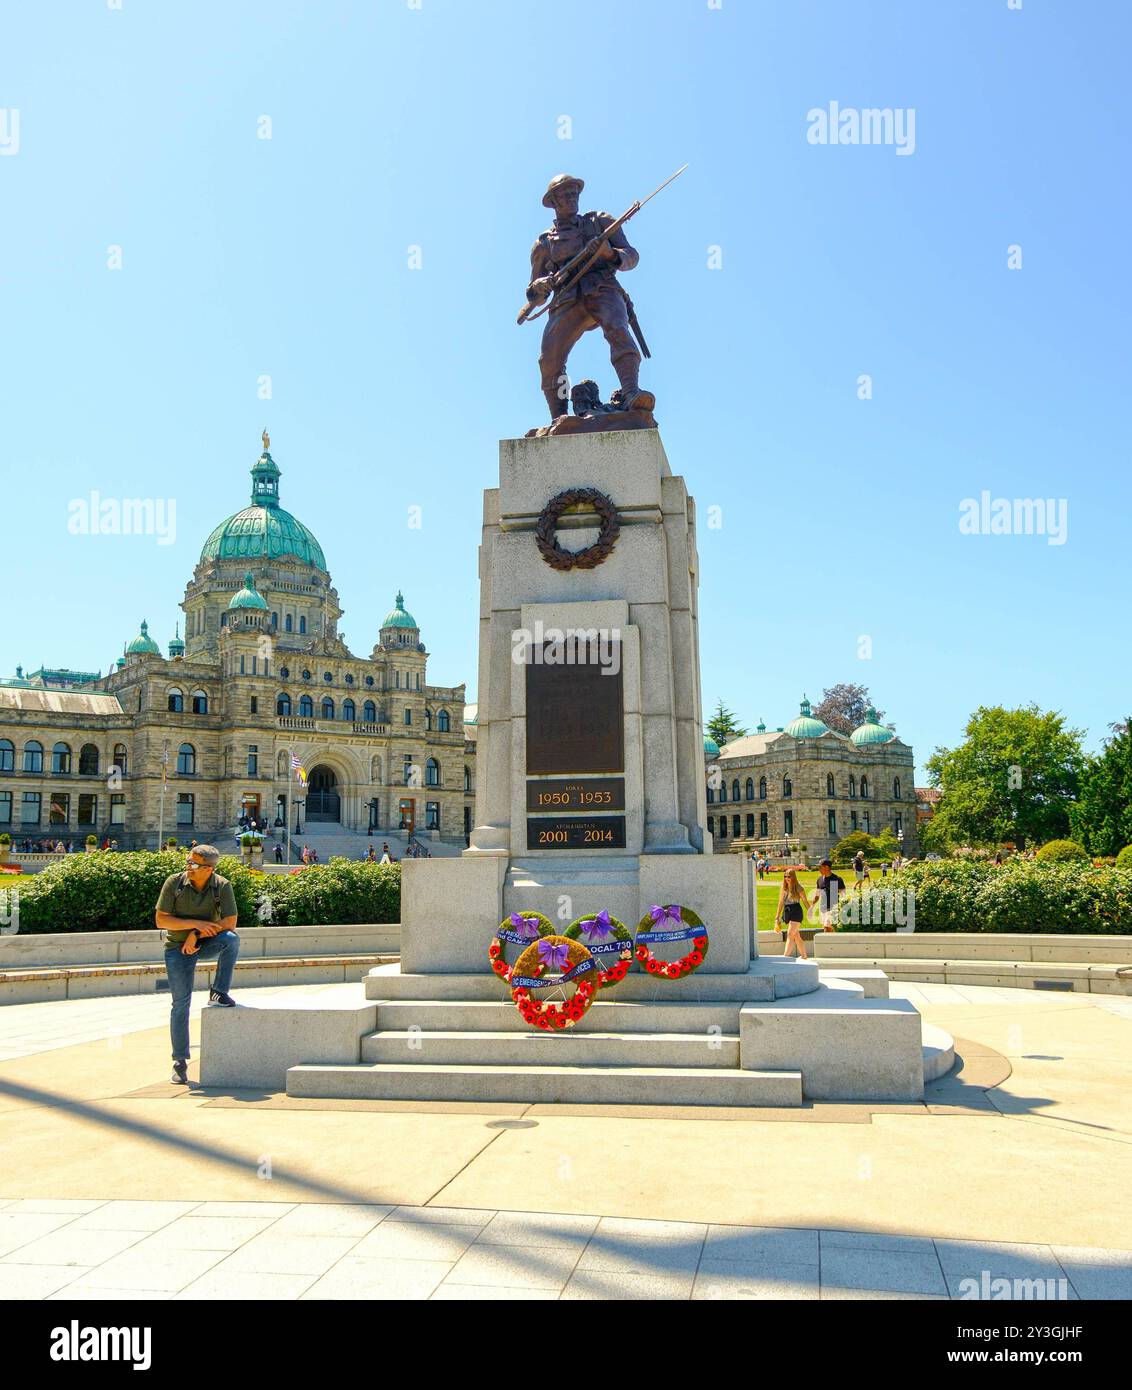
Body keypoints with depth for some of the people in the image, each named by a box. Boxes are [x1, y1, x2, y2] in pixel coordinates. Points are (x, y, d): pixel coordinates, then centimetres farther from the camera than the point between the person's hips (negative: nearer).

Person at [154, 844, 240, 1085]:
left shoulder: (222, 886, -14)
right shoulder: (174, 882, -13)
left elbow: (229, 923, -17)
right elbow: (160, 920, -14)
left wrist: (197, 935, -22)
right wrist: (195, 924, -23)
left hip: (206, 944, 1)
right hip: (178, 948, -1)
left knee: (231, 939, -32)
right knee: (181, 1003, -5)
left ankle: (219, 993, -16)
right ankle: (180, 1062, 6)